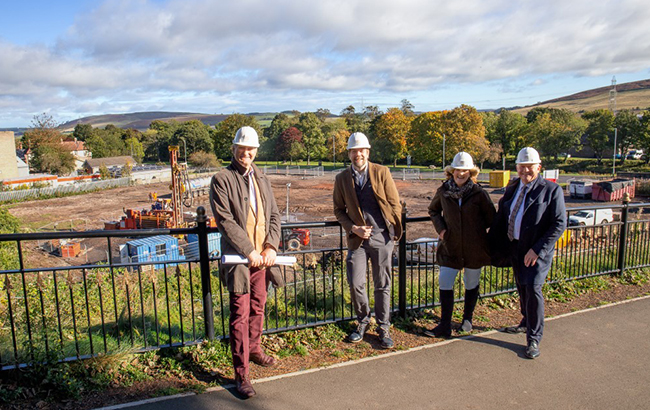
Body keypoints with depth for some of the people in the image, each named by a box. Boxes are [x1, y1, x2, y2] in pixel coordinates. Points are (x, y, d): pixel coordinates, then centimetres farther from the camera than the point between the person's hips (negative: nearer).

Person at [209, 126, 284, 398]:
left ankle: (254, 349, 40)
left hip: (263, 256, 6)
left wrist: (271, 246, -3)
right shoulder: (222, 179, -5)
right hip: (239, 257, -5)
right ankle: (241, 373, 8)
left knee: (258, 308, 18)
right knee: (240, 314, -2)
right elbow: (225, 220, -12)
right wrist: (249, 251, -15)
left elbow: (274, 215, 12)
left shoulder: (261, 179, 14)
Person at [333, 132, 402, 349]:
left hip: (382, 236, -1)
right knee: (355, 284, -2)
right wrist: (353, 228, -5)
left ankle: (384, 327, 23)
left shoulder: (381, 172, 0)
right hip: (357, 238, 1)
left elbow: (395, 203, 3)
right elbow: (339, 210, 9)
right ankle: (363, 321, 24)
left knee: (382, 285, 7)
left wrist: (395, 229, 3)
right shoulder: (342, 178, 5)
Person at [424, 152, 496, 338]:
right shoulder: (443, 191, -2)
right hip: (450, 247, 1)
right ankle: (444, 326, 9)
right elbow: (433, 210, 15)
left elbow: (491, 217, 2)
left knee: (471, 284, 14)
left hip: (474, 248, -1)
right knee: (445, 284, -2)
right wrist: (440, 227, 1)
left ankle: (467, 319, 36)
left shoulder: (479, 193, -9)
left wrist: (476, 229, -3)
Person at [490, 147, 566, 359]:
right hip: (515, 248, 6)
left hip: (538, 251, -6)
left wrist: (538, 249, -19)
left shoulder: (551, 190, -10)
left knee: (533, 288, -12)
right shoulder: (512, 188, 8)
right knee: (522, 288, 18)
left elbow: (559, 224, -14)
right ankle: (526, 323, 40)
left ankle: (534, 339, 1)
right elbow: (500, 218, 14)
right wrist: (494, 245, 7)